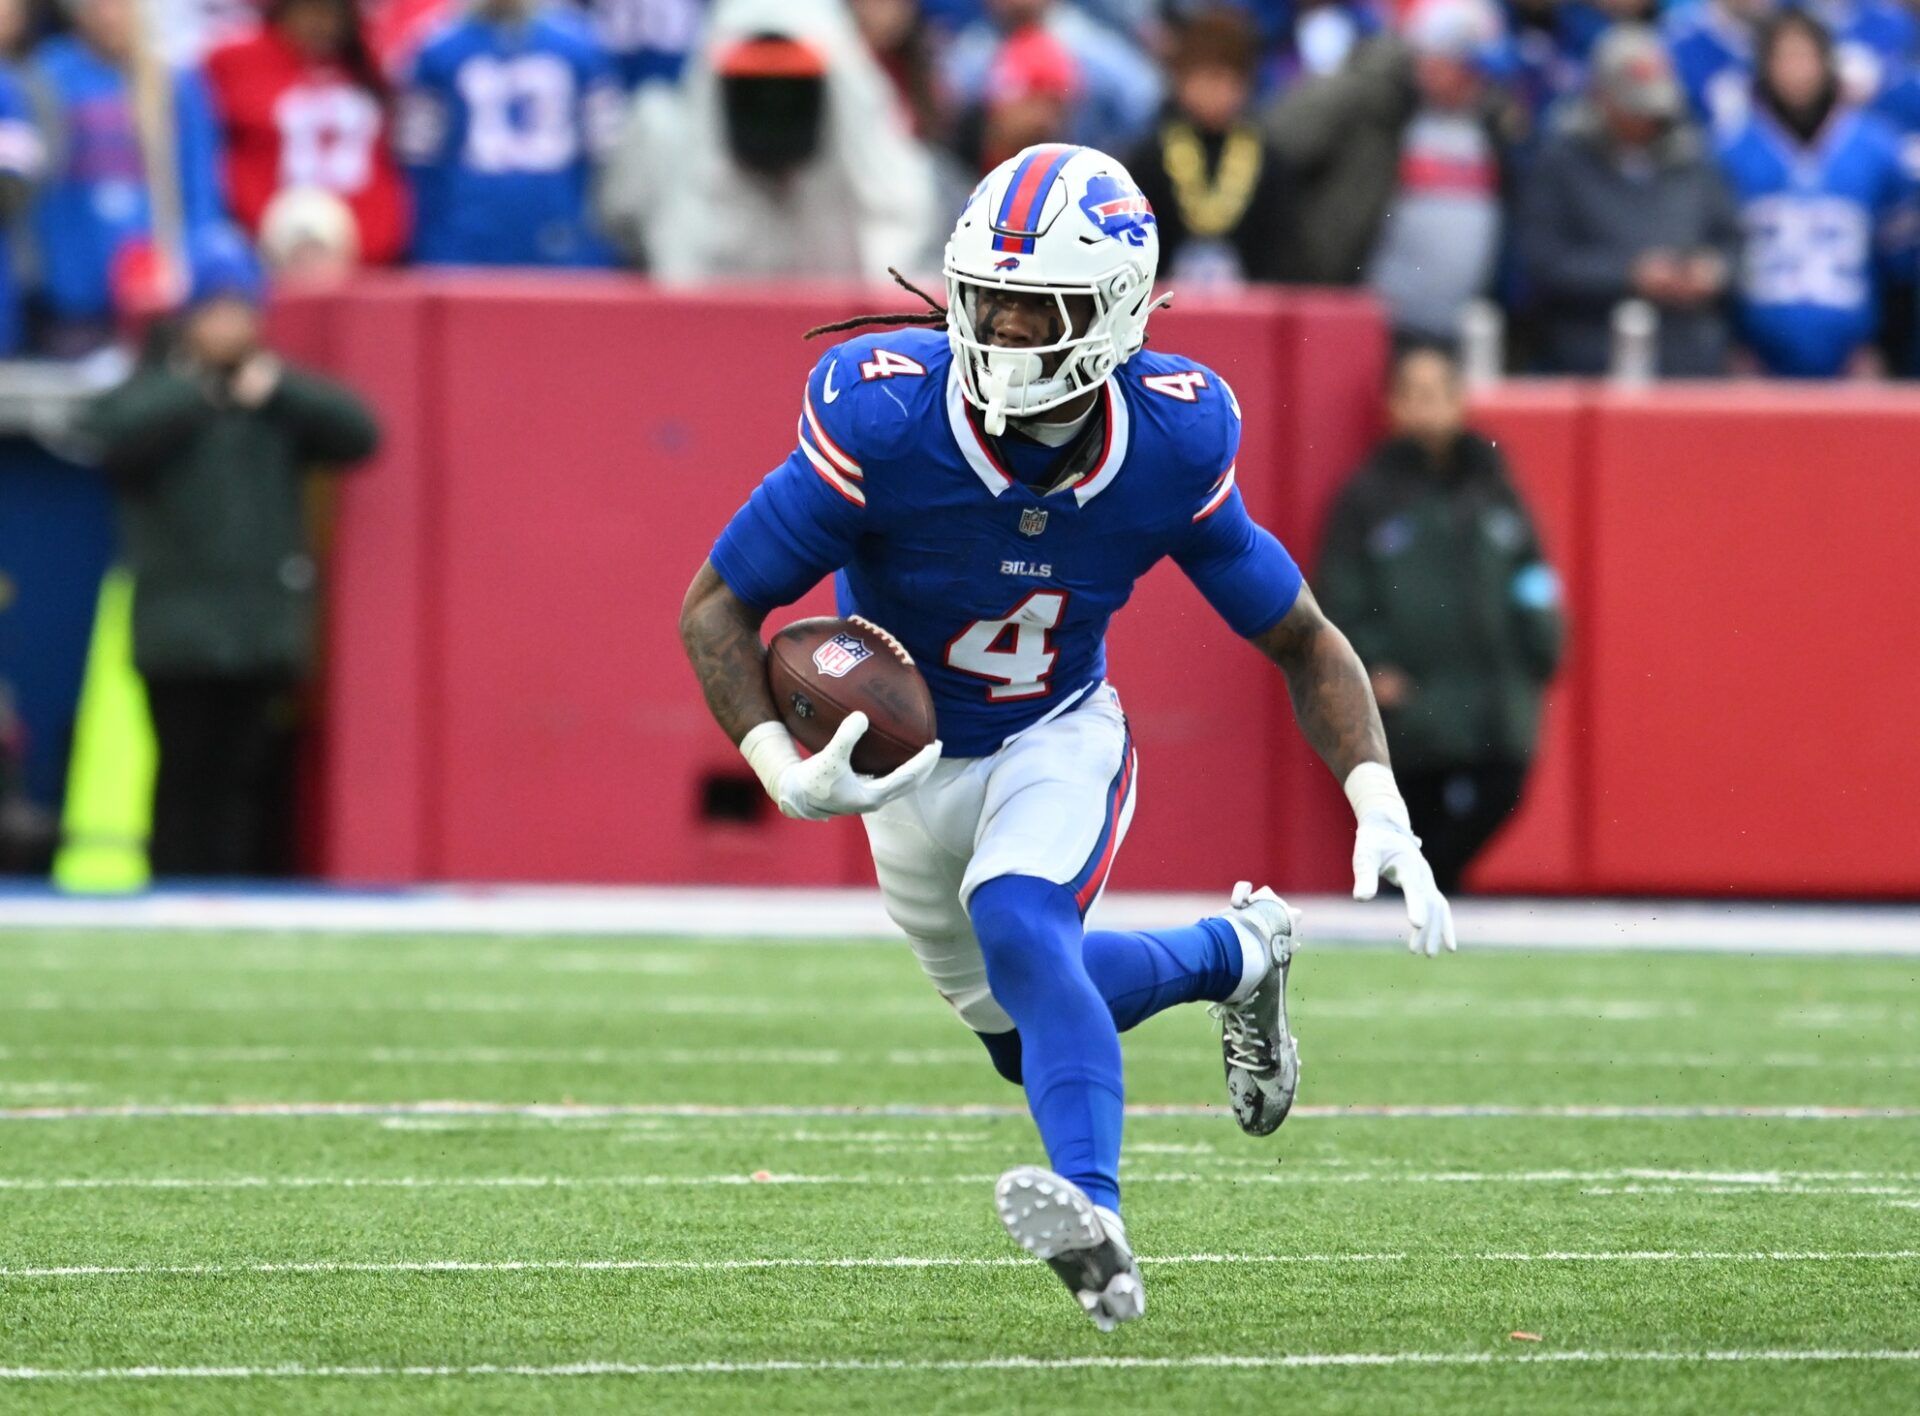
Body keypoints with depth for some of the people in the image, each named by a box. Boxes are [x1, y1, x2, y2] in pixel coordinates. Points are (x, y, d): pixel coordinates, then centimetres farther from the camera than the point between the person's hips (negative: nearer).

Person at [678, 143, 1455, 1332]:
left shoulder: (1168, 449, -24)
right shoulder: (885, 421, -30)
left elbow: (1304, 640, -10)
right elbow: (719, 607, -21)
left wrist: (1381, 808, -25)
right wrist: (782, 768, -39)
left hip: (1060, 739, -2)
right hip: (910, 757, 2)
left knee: (1017, 923, -33)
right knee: (1026, 1031, 16)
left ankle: (1099, 1223, -43)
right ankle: (1235, 955, 41)